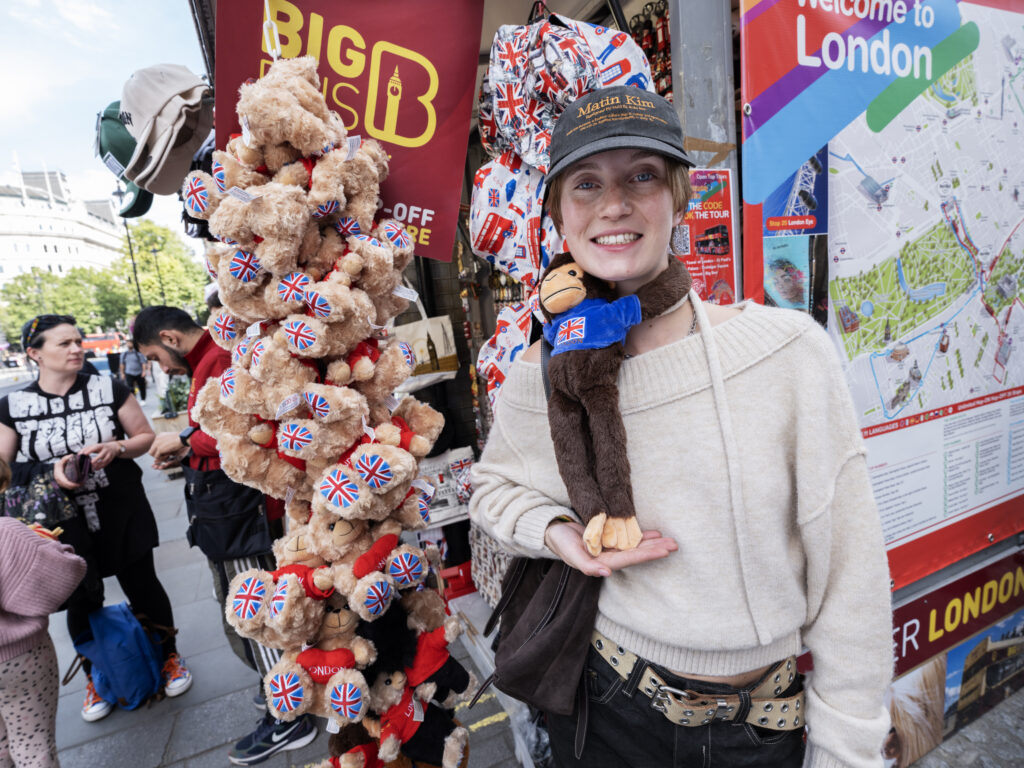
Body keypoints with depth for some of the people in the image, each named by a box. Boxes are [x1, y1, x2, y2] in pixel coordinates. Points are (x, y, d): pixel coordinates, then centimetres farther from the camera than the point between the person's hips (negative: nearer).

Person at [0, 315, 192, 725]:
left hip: (123, 515, -1)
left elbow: (145, 436, 2)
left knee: (143, 587, 9)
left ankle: (169, 656, 33)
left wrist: (117, 449, -19)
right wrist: (51, 472, -16)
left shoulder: (109, 388, -5)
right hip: (64, 525, 1)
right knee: (81, 602, 12)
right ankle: (96, 677, 37)